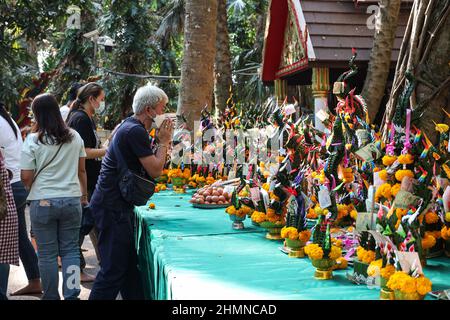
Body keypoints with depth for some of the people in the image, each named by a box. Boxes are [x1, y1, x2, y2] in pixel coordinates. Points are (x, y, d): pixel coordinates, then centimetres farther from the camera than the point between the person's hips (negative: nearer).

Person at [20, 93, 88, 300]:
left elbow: (26, 177, -7)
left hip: (43, 202, -3)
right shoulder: (75, 137, 3)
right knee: (70, 250, 9)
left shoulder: (33, 140, -8)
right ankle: (72, 295, 6)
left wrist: (32, 189, 15)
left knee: (47, 253, 7)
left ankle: (51, 297, 16)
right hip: (72, 200, 3)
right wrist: (83, 194, 21)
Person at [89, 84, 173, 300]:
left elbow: (147, 165, 18)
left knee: (129, 264, 16)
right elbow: (155, 170, -17)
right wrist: (164, 141, -5)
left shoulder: (129, 125, 16)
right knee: (113, 270, -6)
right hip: (112, 207, -11)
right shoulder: (136, 131, -16)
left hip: (115, 205, 11)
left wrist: (163, 141, 7)